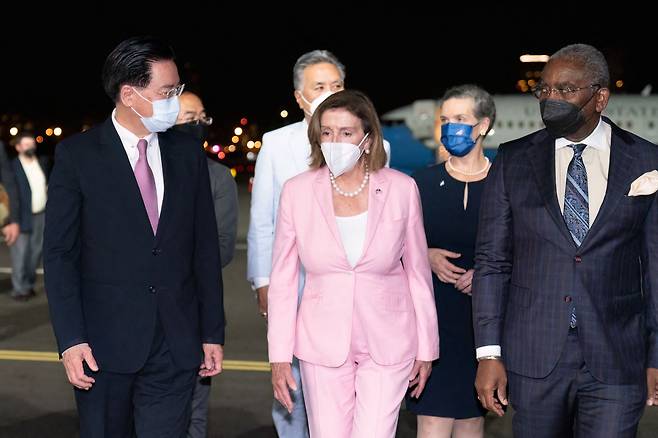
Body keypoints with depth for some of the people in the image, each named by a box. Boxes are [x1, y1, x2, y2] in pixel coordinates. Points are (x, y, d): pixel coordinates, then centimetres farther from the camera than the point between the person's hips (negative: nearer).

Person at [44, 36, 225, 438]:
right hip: (105, 343, -2)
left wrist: (212, 333, 7)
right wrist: (71, 340, -12)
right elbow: (59, 253, -5)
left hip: (177, 343, 3)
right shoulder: (77, 155, -3)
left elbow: (206, 248, 9)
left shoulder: (188, 153, 7)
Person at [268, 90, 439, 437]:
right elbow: (282, 279, 2)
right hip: (323, 344, 1)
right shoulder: (297, 191, -3)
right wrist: (279, 356, -1)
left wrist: (426, 349, 7)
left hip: (388, 344, -1)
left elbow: (417, 272, 4)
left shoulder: (401, 189, -4)